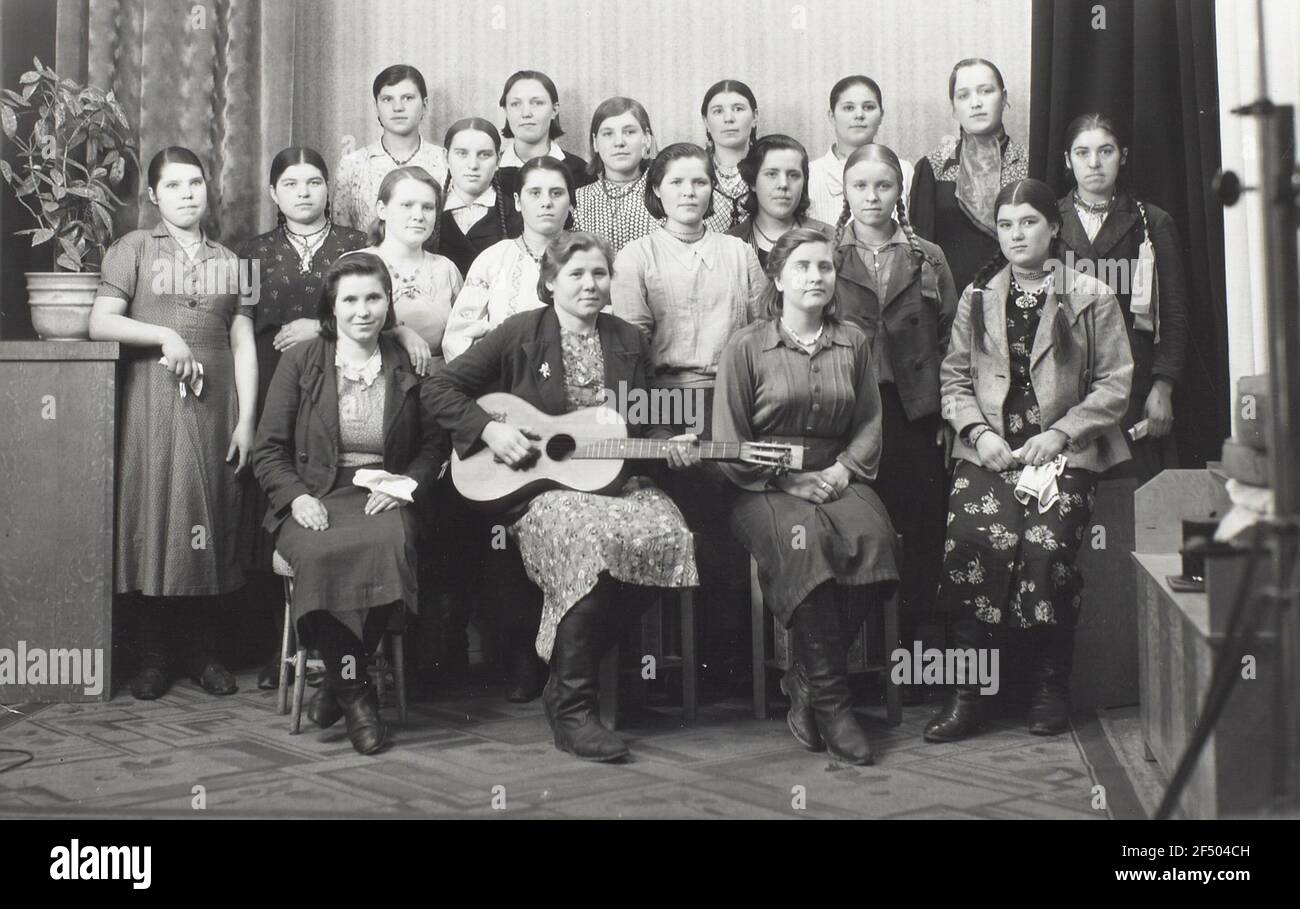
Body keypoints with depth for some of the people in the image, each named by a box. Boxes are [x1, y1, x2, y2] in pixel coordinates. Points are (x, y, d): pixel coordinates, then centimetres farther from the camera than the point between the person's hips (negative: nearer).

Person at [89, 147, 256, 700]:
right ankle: (153, 659, 5)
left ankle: (207, 653, 10)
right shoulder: (133, 250, 7)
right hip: (152, 402, -2)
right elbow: (100, 323, -2)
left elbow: (243, 345, 9)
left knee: (213, 520, 2)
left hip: (215, 405, 2)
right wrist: (164, 335, -14)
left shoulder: (229, 261, 14)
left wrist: (246, 420, 1)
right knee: (154, 517, -3)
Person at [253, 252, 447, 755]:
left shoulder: (410, 365, 9)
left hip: (384, 497, 1)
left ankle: (339, 683, -17)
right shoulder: (299, 361, 7)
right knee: (320, 554, -36)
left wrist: (406, 484, -7)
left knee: (388, 544, -36)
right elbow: (268, 451, 6)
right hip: (313, 499, 0)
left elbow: (436, 444, 13)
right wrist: (296, 497, -12)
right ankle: (355, 693, -18)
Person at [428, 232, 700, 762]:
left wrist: (669, 448, 3)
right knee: (595, 538, -37)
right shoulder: (521, 333, 2)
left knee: (667, 536, -28)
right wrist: (489, 429, -11)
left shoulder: (627, 341, 15)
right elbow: (444, 387, 2)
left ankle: (570, 674, -10)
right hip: (535, 484, -5)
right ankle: (571, 704, -24)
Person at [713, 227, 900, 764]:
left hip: (838, 476, 3)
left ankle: (806, 680, -16)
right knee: (805, 539, -36)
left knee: (871, 535, -31)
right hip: (766, 486, -3)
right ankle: (830, 701, -28)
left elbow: (869, 424, 14)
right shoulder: (747, 347, 3)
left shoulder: (853, 342, 15)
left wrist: (841, 471, -5)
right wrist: (791, 481, -11)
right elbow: (730, 444, -1)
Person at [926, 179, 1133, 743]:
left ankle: (1051, 685, -7)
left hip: (1065, 450, -2)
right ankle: (965, 691, -18)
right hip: (989, 449, 2)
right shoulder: (976, 298, 17)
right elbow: (954, 378, 14)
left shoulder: (1092, 299, 8)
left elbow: (1114, 385, 4)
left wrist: (1058, 434, -9)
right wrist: (978, 431, -5)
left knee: (1045, 544, -27)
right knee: (973, 538, -27)